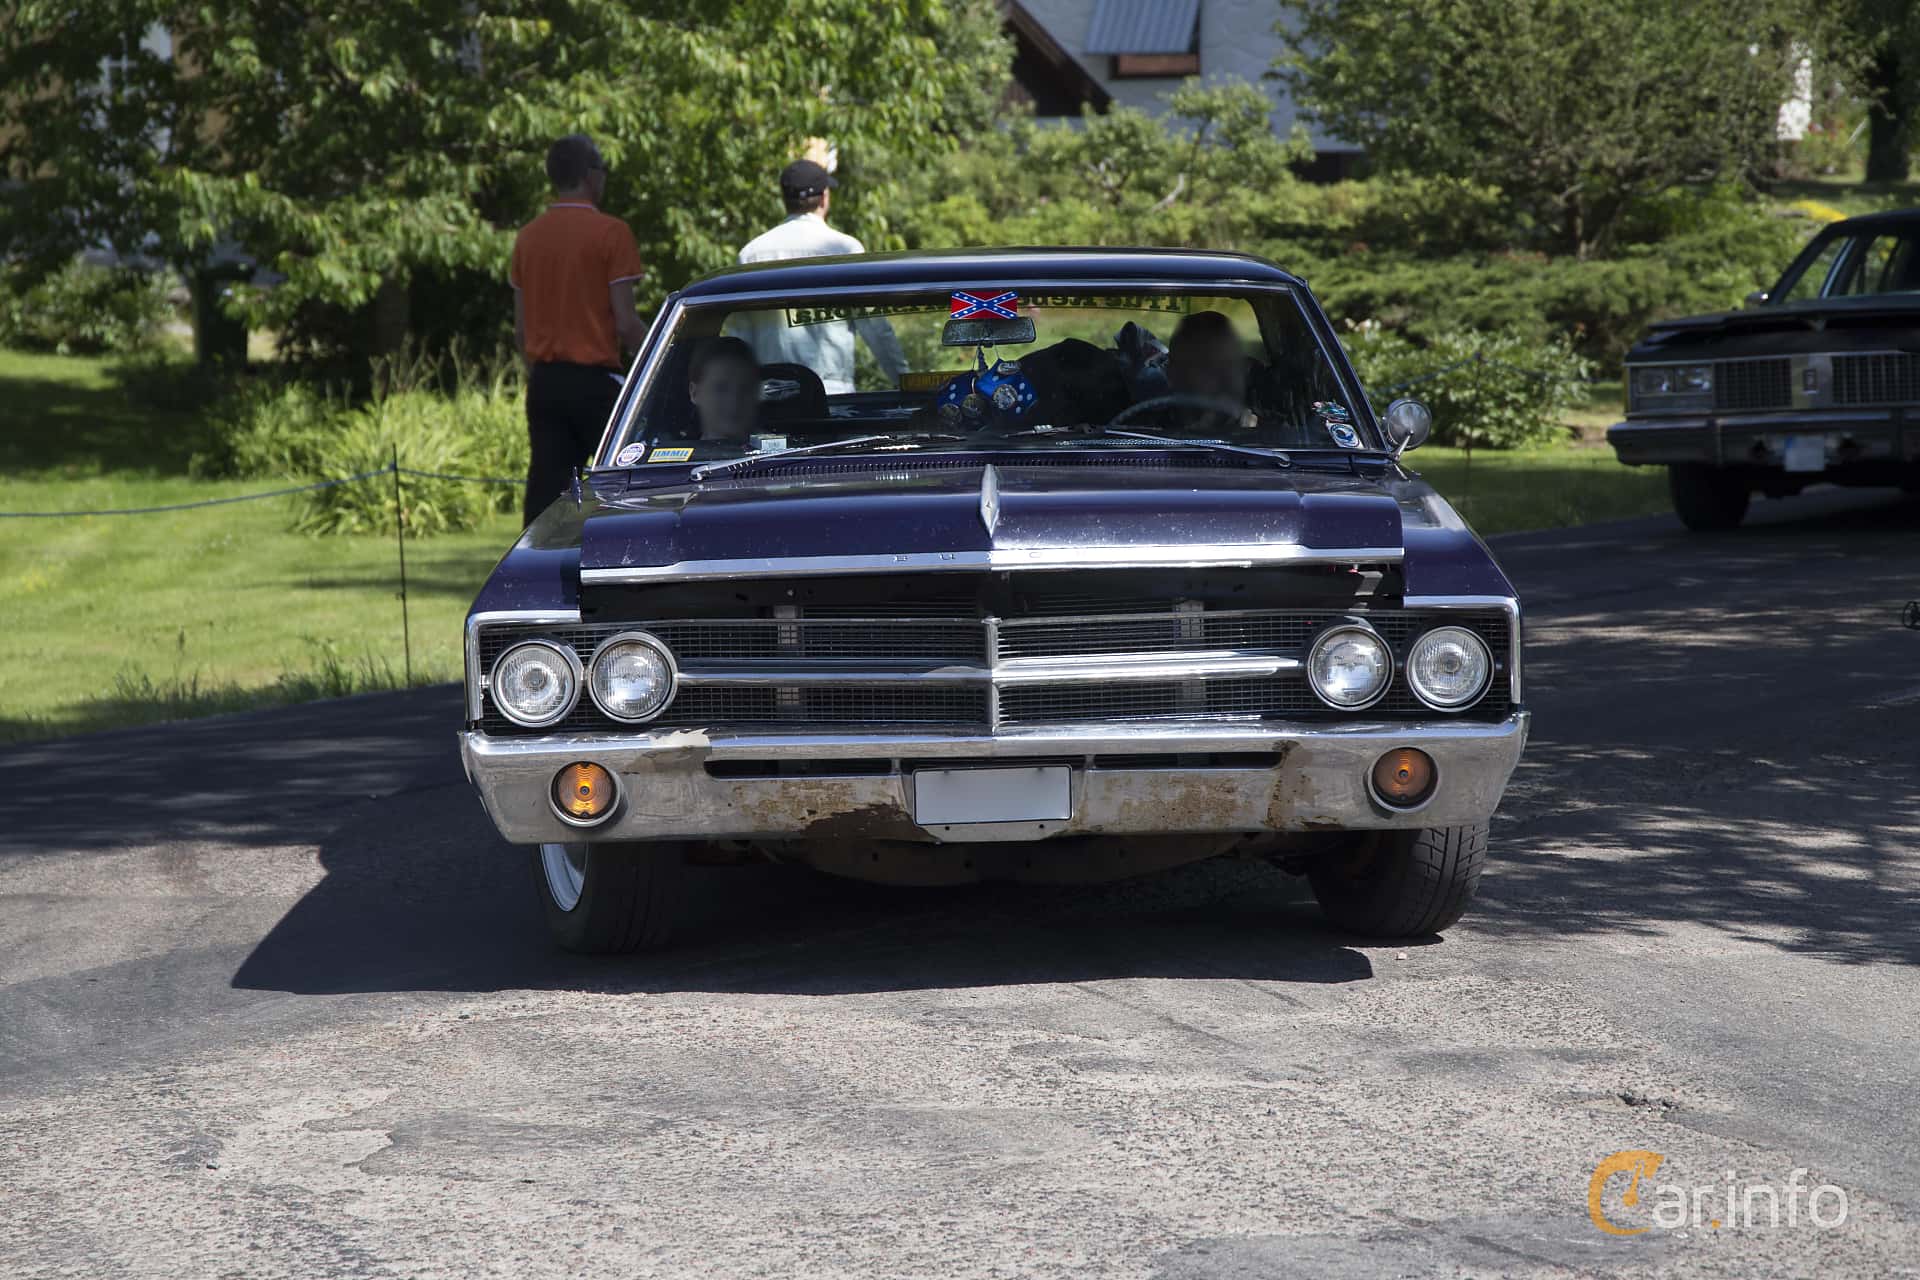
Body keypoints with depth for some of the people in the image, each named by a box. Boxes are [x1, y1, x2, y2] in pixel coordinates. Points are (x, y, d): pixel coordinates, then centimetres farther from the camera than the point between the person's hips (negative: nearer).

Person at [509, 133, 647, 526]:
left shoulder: (528, 237, 9)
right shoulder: (610, 232, -8)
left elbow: (520, 330, 12)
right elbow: (626, 323, -11)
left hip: (544, 383, 6)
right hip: (596, 381, -5)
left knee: (544, 495, 4)